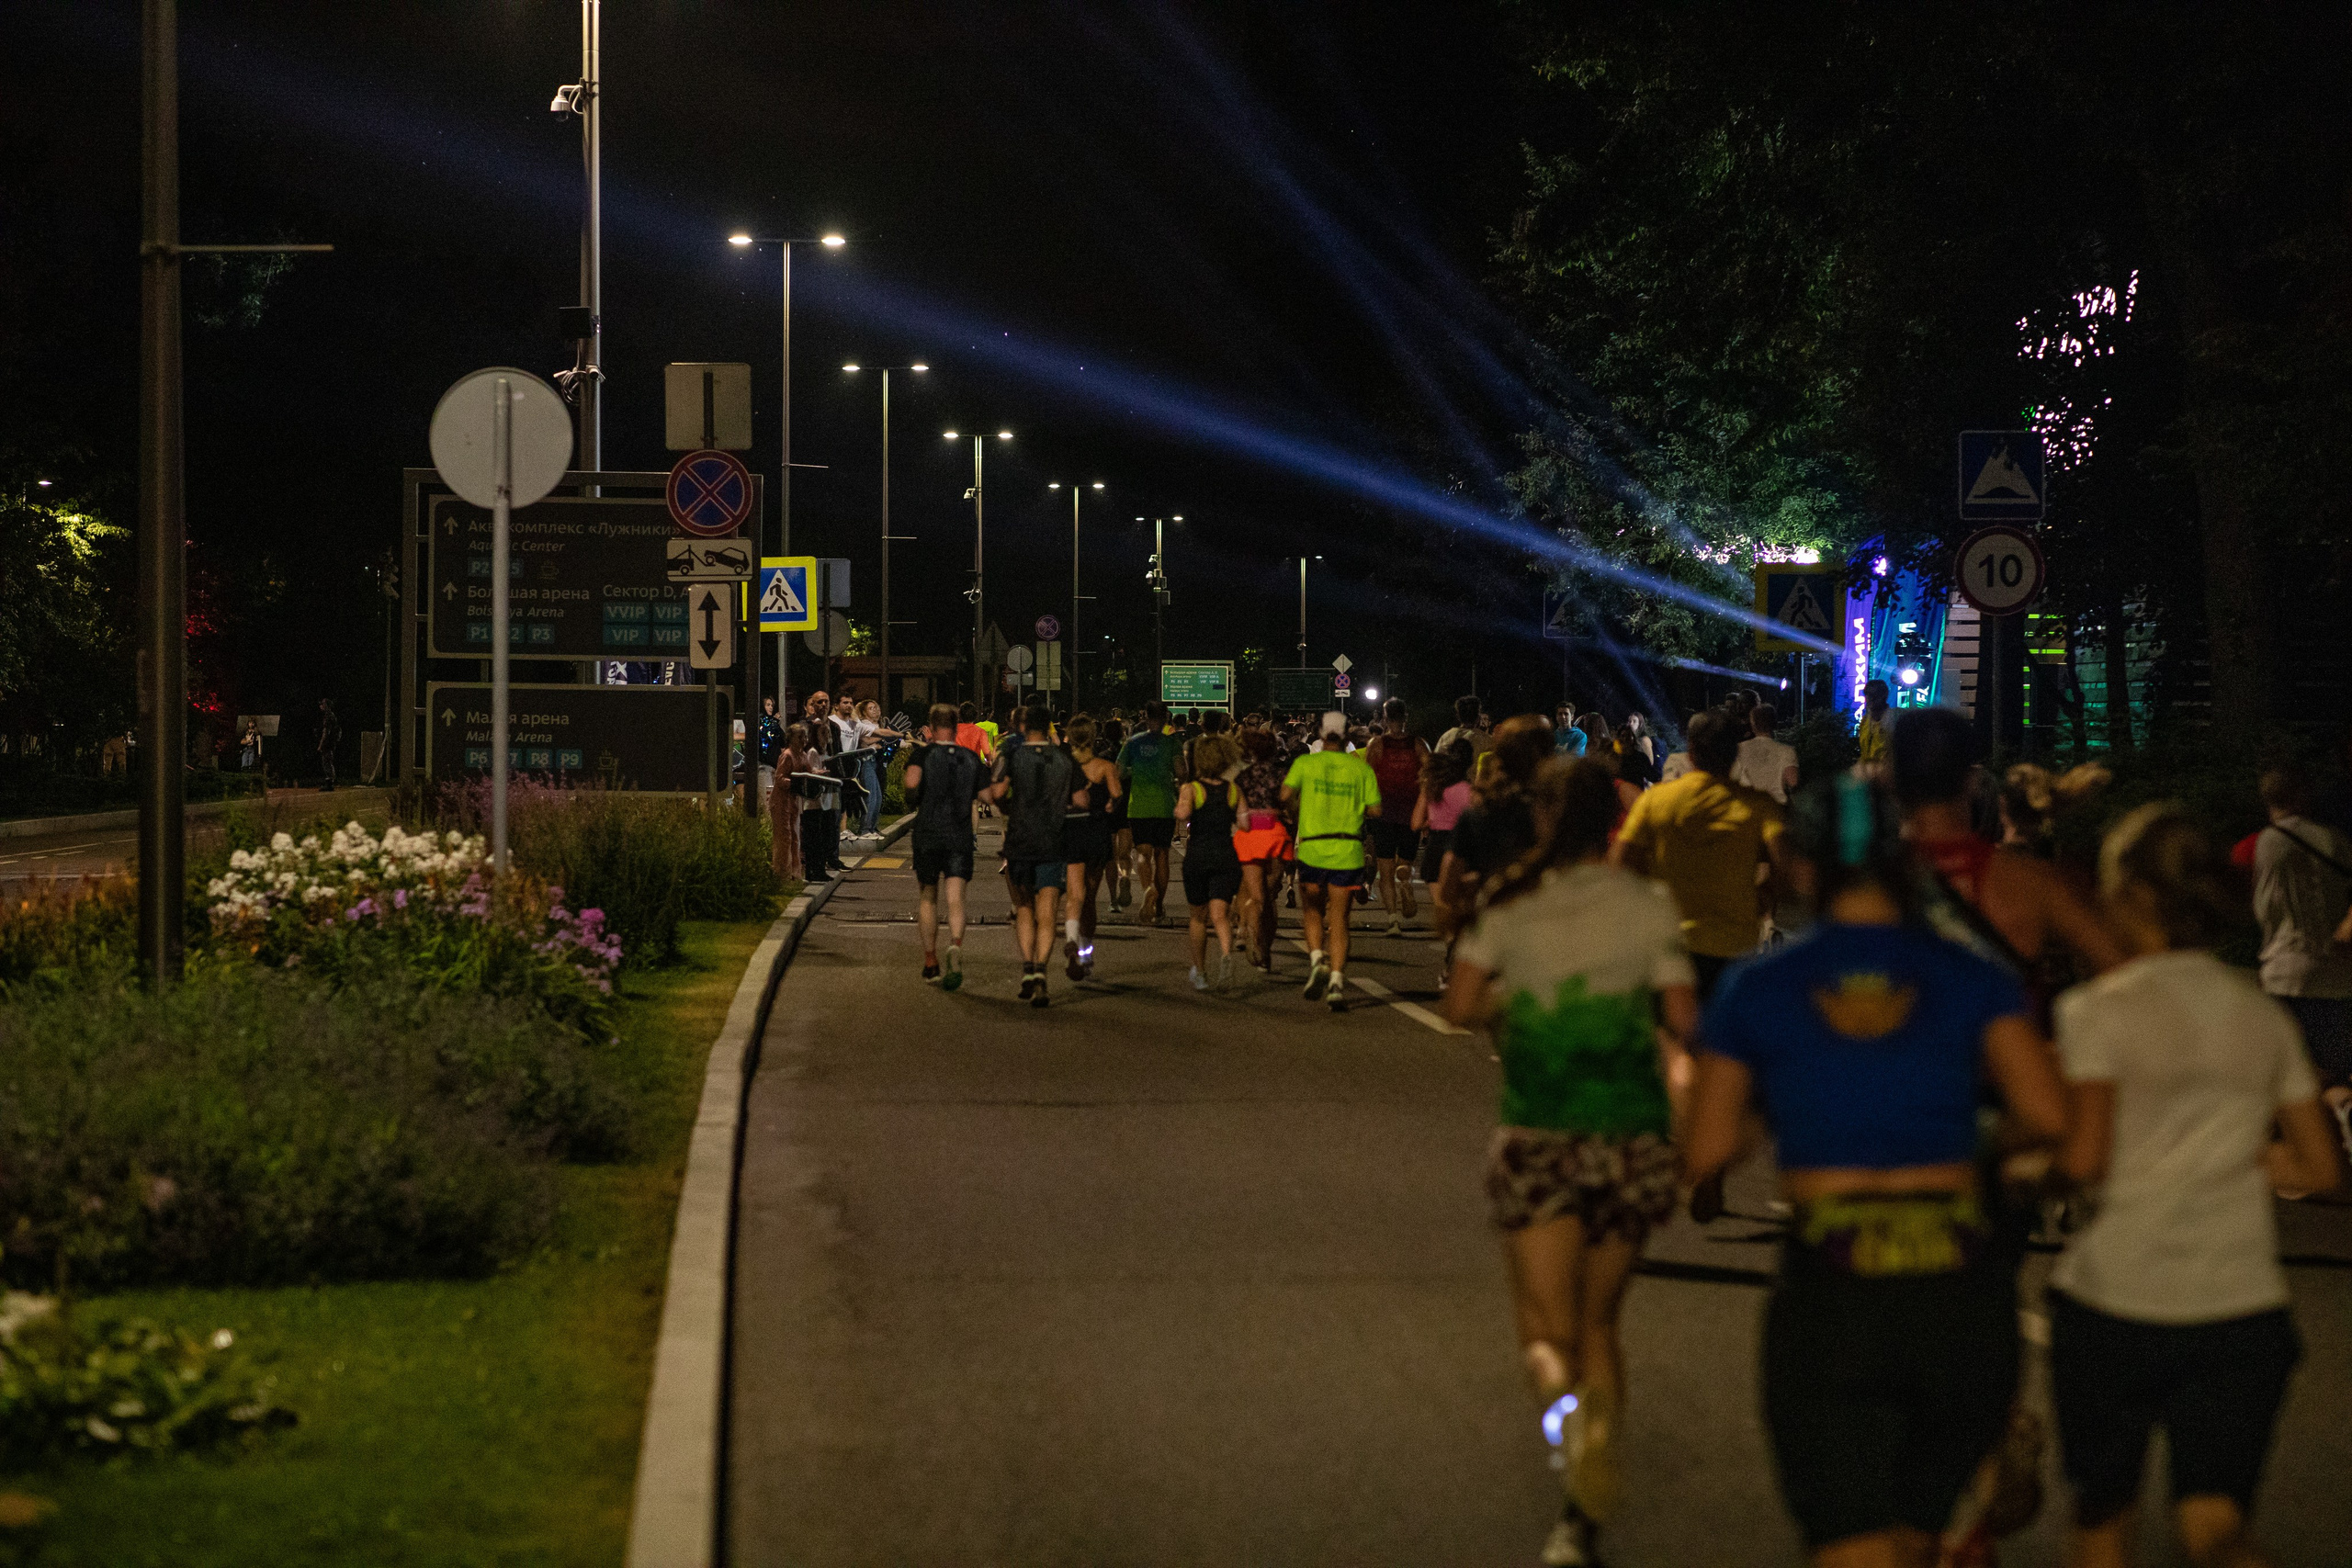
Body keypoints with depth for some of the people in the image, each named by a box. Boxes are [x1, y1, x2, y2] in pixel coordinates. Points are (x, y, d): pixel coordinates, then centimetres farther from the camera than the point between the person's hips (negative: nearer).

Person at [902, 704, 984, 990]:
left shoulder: (922, 755, -4)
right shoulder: (971, 758, 6)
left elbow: (911, 786, -18)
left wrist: (912, 804, 5)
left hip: (927, 834, -1)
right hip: (961, 836, 1)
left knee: (928, 897, 15)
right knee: (955, 899, -6)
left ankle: (930, 961, 20)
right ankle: (955, 945, -35)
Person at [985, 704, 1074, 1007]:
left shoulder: (1011, 756, -4)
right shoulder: (1065, 758, 4)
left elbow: (996, 792, -18)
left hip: (1019, 842, -1)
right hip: (1054, 843, 1)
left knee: (1024, 909, 15)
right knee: (1045, 915, -1)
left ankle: (1027, 970, 2)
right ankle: (1039, 971, -18)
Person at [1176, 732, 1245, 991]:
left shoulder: (1190, 789, -7)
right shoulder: (1234, 790, 3)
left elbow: (1183, 814, -26)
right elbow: (1244, 824, 1)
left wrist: (1178, 809, -3)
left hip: (1197, 856, -1)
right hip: (1226, 856, 1)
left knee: (1199, 917, 16)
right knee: (1220, 915, -7)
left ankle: (1199, 972, 25)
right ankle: (1226, 953, -37)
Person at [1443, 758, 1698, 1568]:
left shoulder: (1512, 902, -2)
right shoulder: (1648, 907, -3)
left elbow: (1461, 1006, -5)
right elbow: (1683, 1021, -5)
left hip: (1539, 1137, -1)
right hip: (1632, 1136, 1)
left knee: (1547, 1326, 1)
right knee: (1599, 1320, 16)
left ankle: (1565, 1401, -36)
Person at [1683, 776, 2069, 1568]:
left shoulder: (1756, 990, 3)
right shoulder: (1973, 980, 4)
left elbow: (1706, 1156, 3)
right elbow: (2048, 1116, -8)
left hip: (1828, 1295, -2)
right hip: (1960, 1292, 2)